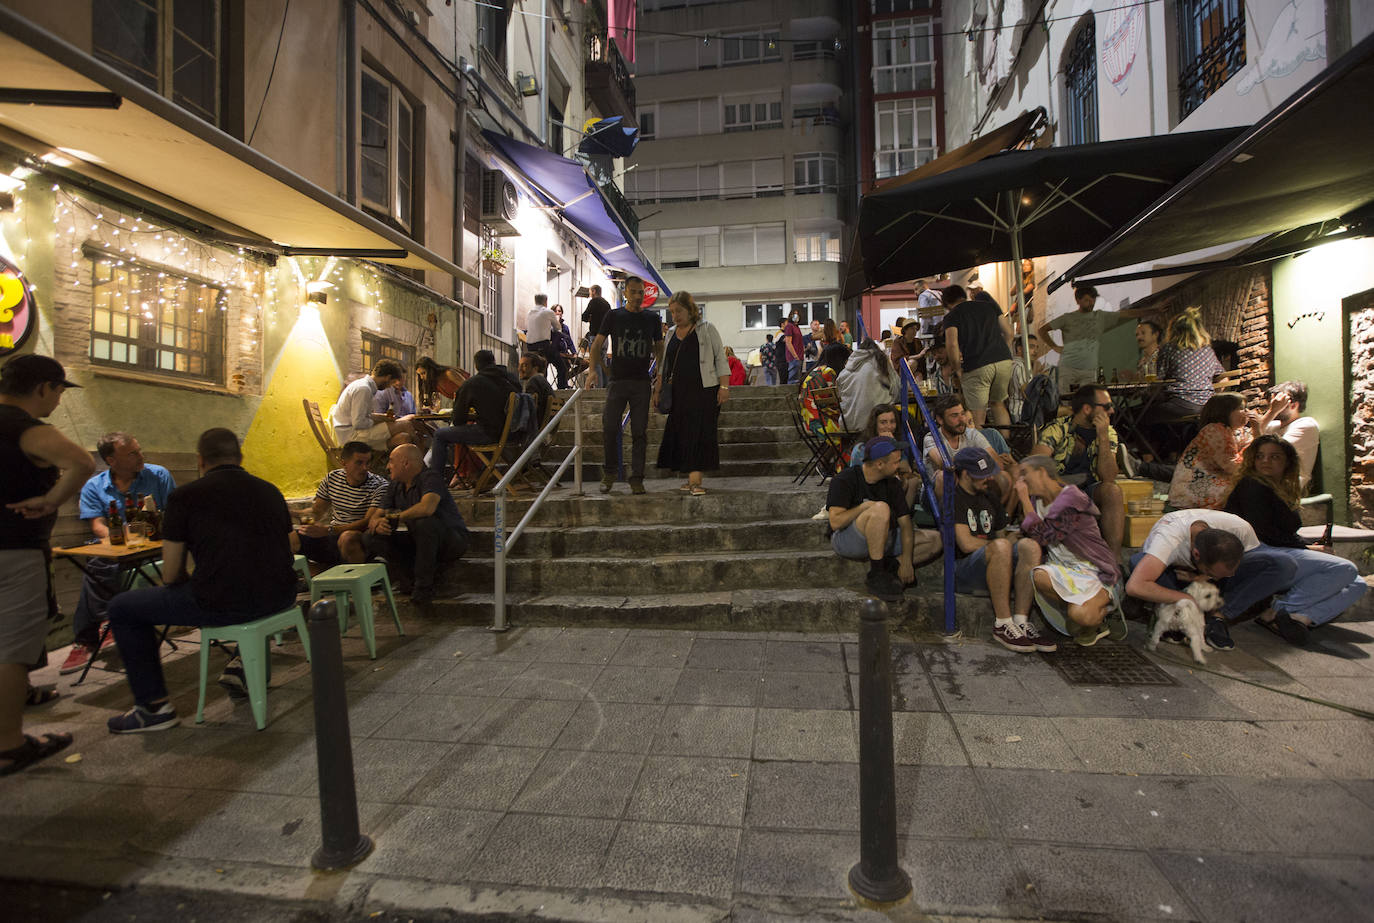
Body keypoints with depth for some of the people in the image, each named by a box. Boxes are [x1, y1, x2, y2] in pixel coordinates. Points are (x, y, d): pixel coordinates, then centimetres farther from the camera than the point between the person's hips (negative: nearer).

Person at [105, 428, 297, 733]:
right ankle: (248, 664, 35)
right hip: (279, 597, 6)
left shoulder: (185, 496, 0)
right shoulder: (270, 491, 12)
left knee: (122, 608, 17)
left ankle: (154, 706, 20)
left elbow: (171, 576, 2)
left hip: (221, 604, -5)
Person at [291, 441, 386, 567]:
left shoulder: (379, 486, -12)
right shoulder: (332, 478, 6)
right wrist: (308, 521, -6)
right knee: (289, 537, -16)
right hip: (331, 536, 5)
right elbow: (317, 510, 19)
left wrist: (327, 530, -27)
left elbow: (369, 521, -21)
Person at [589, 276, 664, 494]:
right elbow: (598, 343, 5)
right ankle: (608, 473, 12)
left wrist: (660, 372, 6)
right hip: (617, 380, -1)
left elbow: (659, 347, 18)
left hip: (642, 382, 1)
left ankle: (637, 479, 8)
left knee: (639, 432, 1)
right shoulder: (614, 316, 5)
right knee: (609, 427, -7)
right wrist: (593, 369, -9)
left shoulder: (652, 318, 9)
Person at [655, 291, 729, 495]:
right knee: (681, 434, 4)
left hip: (704, 390, -5)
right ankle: (691, 479, 12)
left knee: (699, 433, -10)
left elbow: (720, 358, -1)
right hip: (678, 392, 6)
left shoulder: (706, 328, 1)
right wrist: (658, 389, 15)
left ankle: (695, 481, -13)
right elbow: (665, 364, 21)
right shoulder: (672, 333, 16)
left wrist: (724, 386, -9)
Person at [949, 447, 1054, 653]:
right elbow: (966, 543, -13)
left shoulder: (989, 495, 23)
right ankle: (1002, 625, -28)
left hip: (995, 567, 7)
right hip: (961, 569, -7)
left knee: (1029, 546, -21)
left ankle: (1021, 622, -25)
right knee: (1001, 547, -35)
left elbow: (1001, 534, 23)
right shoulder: (953, 497, -4)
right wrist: (994, 545, 2)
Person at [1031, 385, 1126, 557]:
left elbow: (1108, 478, -11)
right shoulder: (1058, 428, -10)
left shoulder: (1109, 433, 2)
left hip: (1090, 491, 4)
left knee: (1112, 491, -27)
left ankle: (1114, 556, -27)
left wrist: (1103, 436, -19)